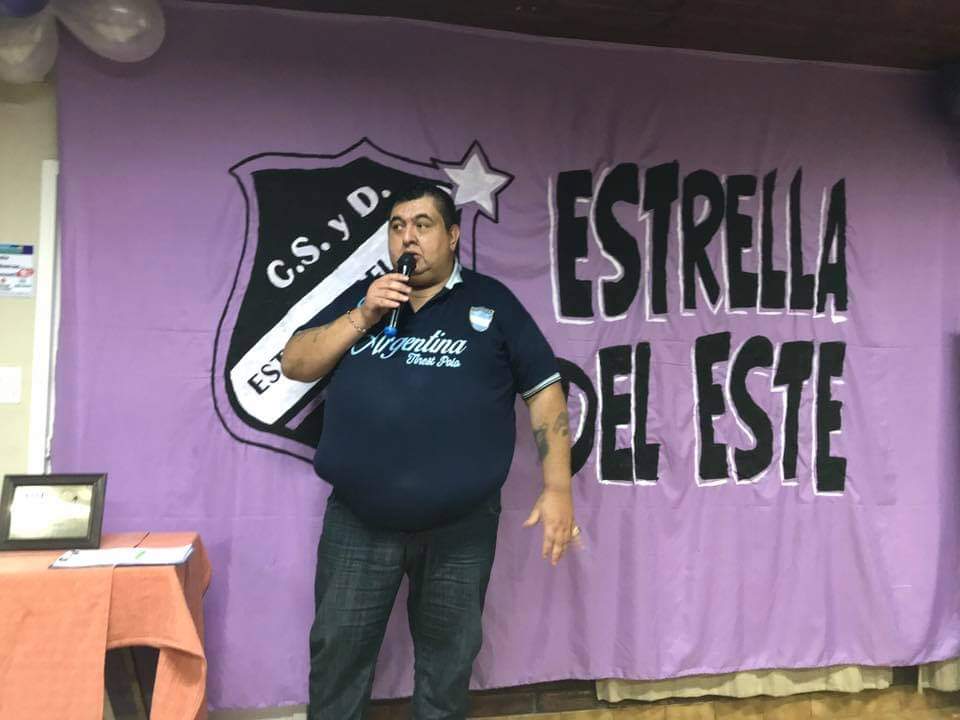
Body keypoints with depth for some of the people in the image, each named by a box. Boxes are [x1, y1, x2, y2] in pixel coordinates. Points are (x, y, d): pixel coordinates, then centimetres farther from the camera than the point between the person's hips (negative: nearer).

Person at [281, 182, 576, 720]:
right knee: (337, 654, 13)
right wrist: (363, 317, -9)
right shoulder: (361, 295, 10)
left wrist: (557, 487, -6)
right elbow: (295, 364, 5)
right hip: (358, 522, 2)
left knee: (447, 662, 15)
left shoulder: (491, 302, 2)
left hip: (461, 525, -1)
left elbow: (545, 390, 1)